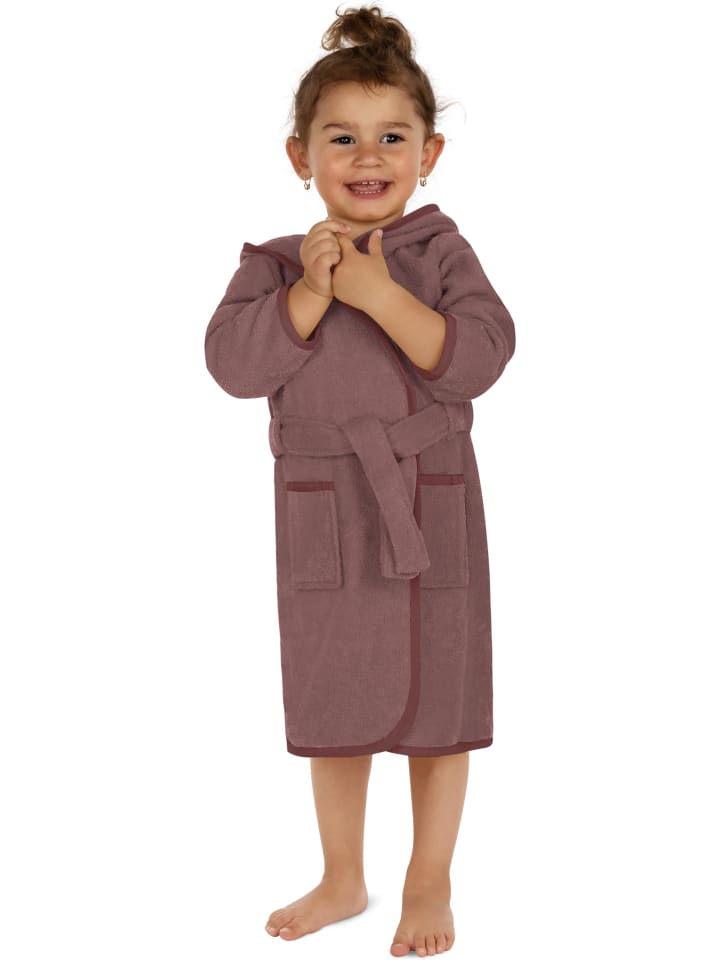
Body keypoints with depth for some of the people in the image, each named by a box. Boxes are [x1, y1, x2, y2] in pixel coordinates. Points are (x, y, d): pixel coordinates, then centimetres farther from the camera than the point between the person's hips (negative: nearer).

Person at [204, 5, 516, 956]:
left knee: (435, 703, 8)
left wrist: (380, 294, -24)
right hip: (321, 516, 2)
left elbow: (478, 359, -18)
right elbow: (234, 362, -13)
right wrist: (311, 291, -22)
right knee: (333, 703, 15)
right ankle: (342, 880, 34)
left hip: (429, 508, -2)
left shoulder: (441, 253, -5)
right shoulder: (275, 263, 0)